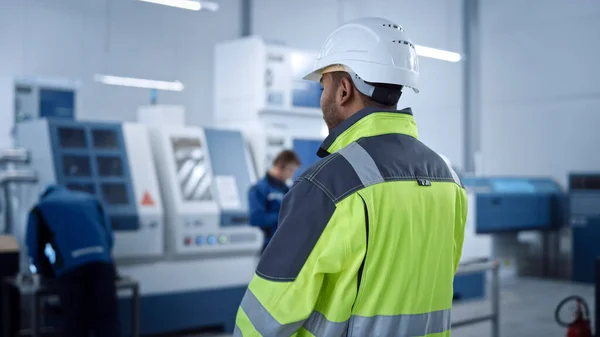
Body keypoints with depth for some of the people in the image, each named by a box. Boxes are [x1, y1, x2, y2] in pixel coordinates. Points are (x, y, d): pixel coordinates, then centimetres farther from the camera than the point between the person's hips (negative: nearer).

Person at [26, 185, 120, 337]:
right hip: (102, 263, 2)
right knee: (107, 319, 6)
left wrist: (49, 274, 32)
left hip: (70, 269, -2)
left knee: (76, 322, 5)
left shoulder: (41, 208, 23)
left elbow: (35, 248, 19)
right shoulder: (90, 199, 30)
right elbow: (108, 237, 24)